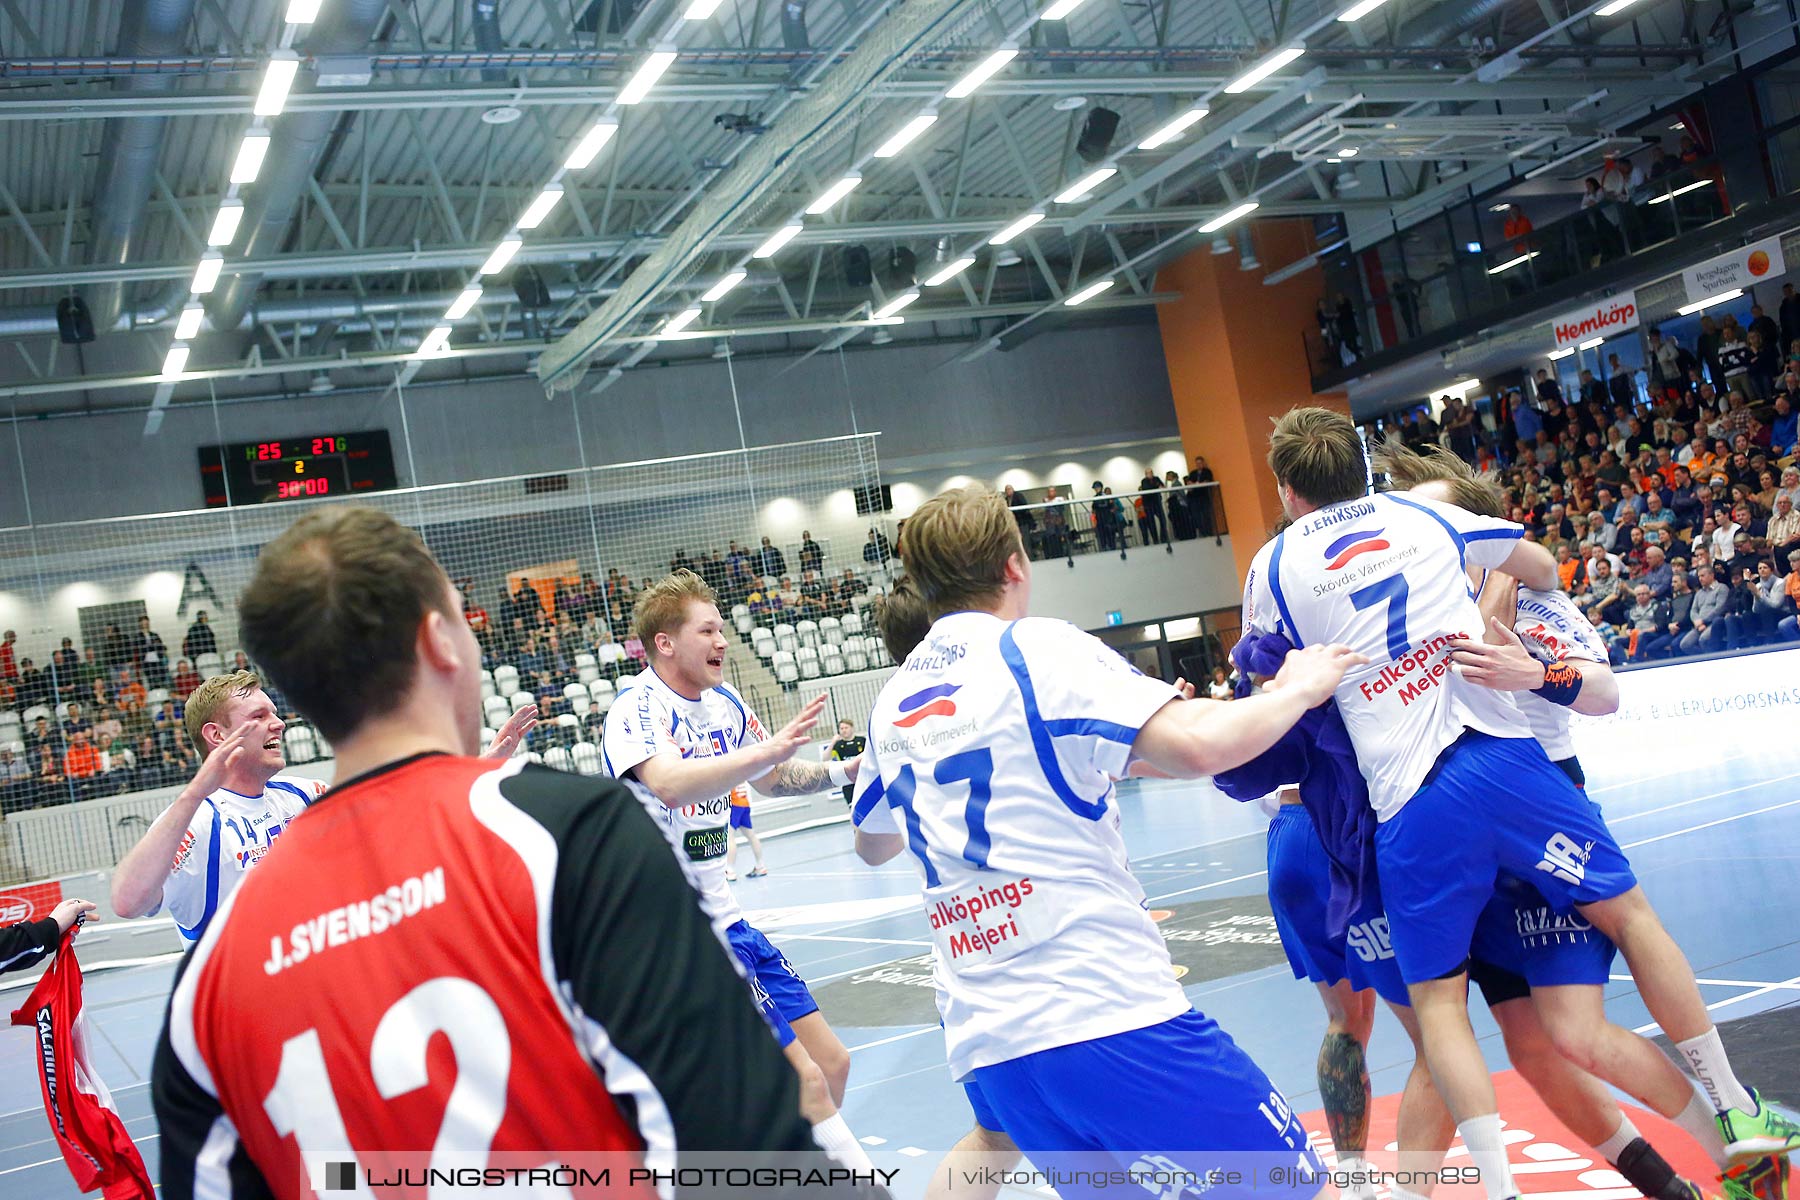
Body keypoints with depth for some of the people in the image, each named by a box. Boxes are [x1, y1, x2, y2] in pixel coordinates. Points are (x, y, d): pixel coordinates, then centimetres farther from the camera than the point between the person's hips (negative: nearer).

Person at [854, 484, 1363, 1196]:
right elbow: (1197, 748, -18)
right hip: (1105, 1010, -6)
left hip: (980, 1036, 6)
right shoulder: (1036, 648, -6)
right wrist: (1294, 690, 0)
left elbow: (871, 845, 30)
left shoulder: (891, 701, 13)